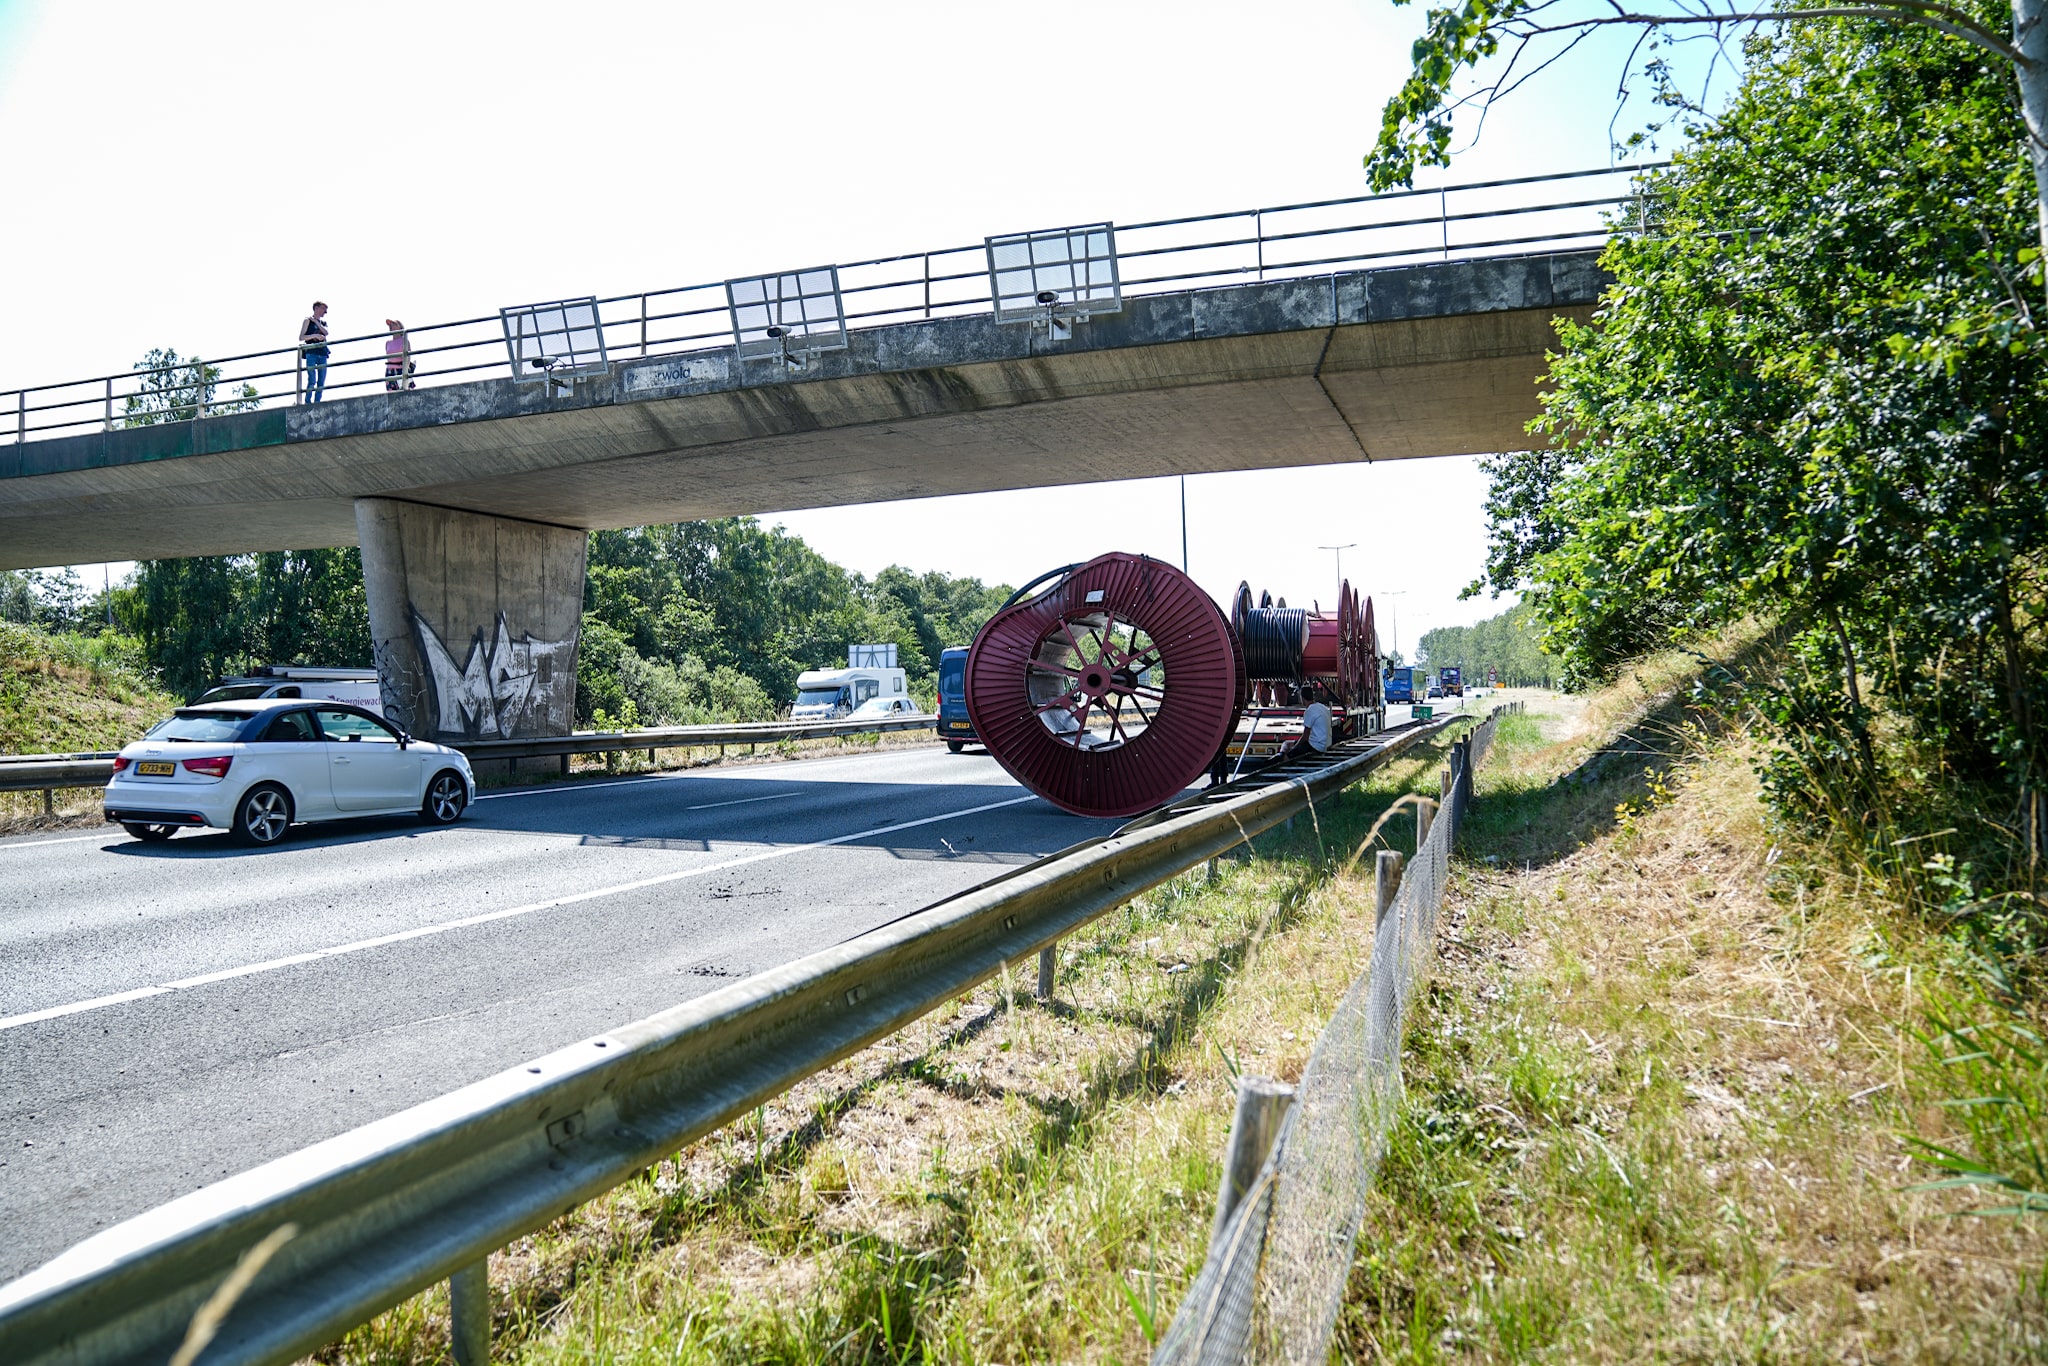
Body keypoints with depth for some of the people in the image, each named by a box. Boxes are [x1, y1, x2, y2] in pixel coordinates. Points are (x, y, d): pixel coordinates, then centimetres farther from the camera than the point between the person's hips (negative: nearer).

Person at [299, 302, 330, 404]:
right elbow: (301, 338, -1)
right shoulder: (308, 321, 6)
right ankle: (308, 403, -12)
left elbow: (326, 333, 0)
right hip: (311, 353, -5)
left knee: (322, 381, 0)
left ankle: (317, 402, 3)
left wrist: (316, 322, -3)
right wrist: (315, 335, -13)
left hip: (322, 354, 5)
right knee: (312, 380, -14)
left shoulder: (323, 322, 20)